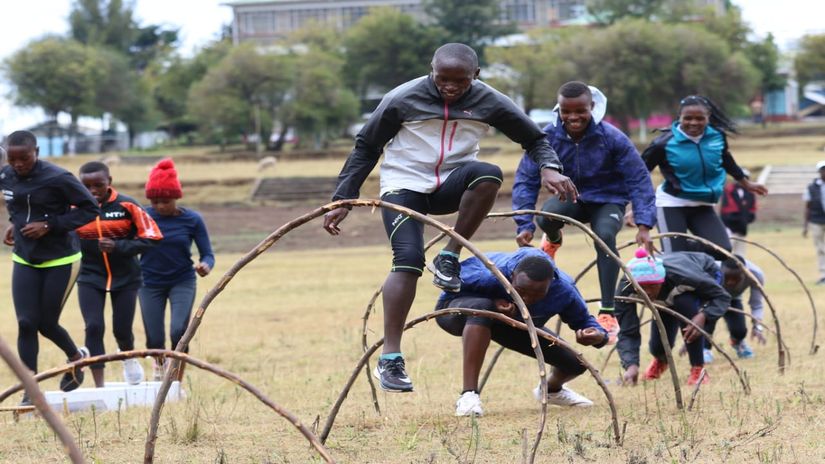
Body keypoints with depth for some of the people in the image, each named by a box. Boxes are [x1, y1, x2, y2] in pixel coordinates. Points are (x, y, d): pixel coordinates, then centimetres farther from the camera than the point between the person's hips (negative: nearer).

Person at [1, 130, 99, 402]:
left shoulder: (57, 178, -20)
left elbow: (90, 209, -14)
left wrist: (49, 225, -21)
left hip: (60, 261, -4)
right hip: (24, 261, 5)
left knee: (46, 324, 3)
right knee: (26, 324, -4)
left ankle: (76, 357, 36)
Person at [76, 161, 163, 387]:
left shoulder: (127, 206, -13)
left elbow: (151, 238, -13)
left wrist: (119, 247, -24)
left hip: (125, 278, 0)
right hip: (90, 278, 0)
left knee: (122, 329, 6)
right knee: (94, 327, -12)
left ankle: (129, 358, 43)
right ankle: (99, 386, -6)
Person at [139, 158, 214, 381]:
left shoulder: (192, 220, -10)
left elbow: (207, 255, -8)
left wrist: (205, 266, -30)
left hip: (182, 281, -1)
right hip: (150, 284, 1)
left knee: (179, 331, -19)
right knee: (154, 340, 5)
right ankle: (159, 364, 41)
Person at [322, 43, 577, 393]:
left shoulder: (488, 102, -5)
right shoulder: (403, 99, -11)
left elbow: (533, 138, 5)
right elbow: (366, 148, -1)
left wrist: (548, 167, -17)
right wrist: (342, 200, -5)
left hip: (451, 186, 2)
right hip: (404, 187, -2)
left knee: (488, 174, -31)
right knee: (408, 260, -23)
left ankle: (449, 258, -16)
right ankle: (390, 360, -20)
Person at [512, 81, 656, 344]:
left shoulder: (612, 139, -22)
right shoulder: (548, 138, -17)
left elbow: (639, 180, -18)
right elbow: (526, 180, -15)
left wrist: (644, 226, -28)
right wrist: (524, 224, -26)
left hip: (607, 201, -1)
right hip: (571, 198, 1)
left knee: (604, 236, -34)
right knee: (546, 218, -33)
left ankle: (607, 313, -28)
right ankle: (553, 240, 8)